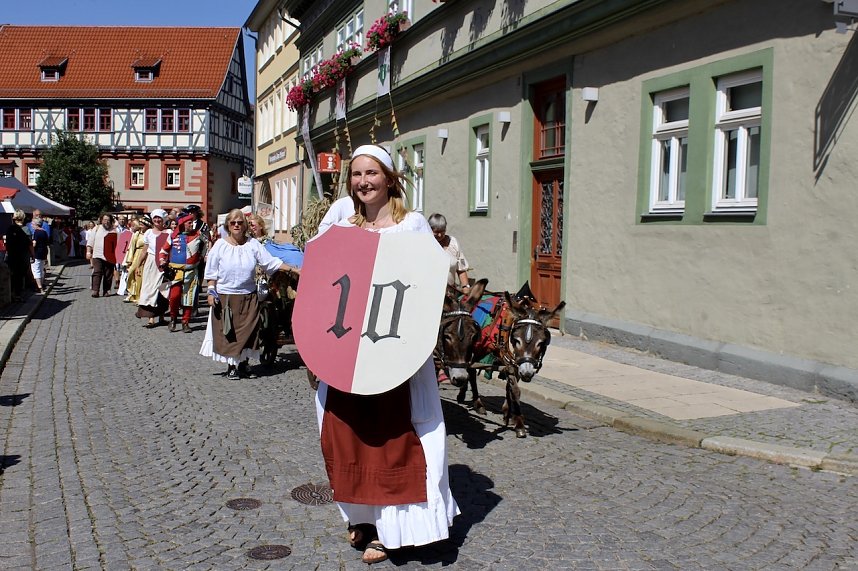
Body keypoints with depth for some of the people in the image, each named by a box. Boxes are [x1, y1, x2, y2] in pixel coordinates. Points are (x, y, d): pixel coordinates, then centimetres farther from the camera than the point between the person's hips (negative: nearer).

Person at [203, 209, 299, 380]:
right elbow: (212, 273, 2)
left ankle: (244, 363, 20)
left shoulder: (253, 244, 1)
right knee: (228, 333, 1)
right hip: (225, 297, -1)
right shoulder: (220, 245, -1)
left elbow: (271, 262, -1)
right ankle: (231, 366, 13)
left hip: (248, 297, 1)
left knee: (247, 332, 4)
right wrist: (211, 292, -6)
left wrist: (293, 269, -8)